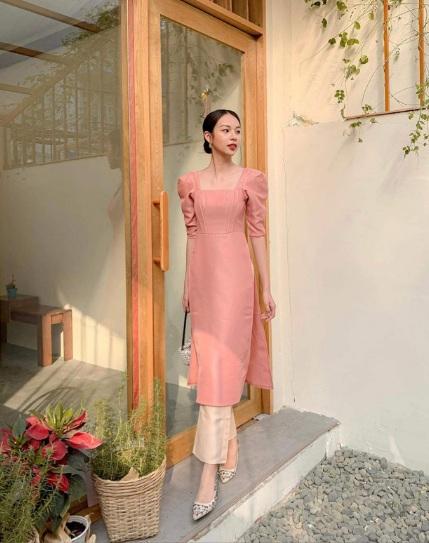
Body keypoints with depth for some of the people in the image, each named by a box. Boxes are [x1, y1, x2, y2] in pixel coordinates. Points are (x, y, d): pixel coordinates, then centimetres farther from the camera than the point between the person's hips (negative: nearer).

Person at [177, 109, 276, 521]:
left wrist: (267, 288, 0)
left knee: (219, 364, -7)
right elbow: (192, 235, 11)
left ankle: (209, 474, 0)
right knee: (213, 362, 9)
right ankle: (229, 444, 29)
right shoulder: (190, 182, 9)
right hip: (203, 275, 3)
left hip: (234, 275, -3)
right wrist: (187, 284, 11)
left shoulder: (251, 179, 2)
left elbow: (257, 234, 1)